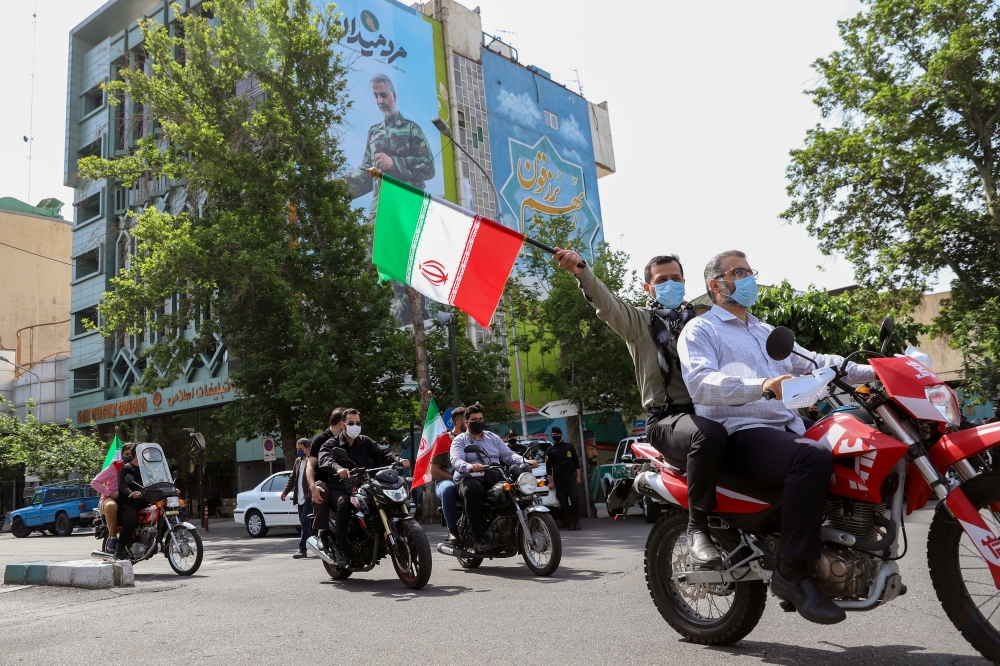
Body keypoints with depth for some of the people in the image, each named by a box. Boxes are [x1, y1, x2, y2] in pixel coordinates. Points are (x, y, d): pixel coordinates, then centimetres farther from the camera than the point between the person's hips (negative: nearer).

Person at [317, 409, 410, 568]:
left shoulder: (365, 442, 16)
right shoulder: (331, 444, 5)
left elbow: (382, 452, -1)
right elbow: (325, 460, -18)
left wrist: (398, 460, -23)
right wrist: (339, 469, -41)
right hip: (339, 489, -3)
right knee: (344, 503, -36)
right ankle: (340, 547, -24)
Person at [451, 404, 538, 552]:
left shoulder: (493, 437, 23)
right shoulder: (460, 440, 8)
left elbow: (508, 455, 12)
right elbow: (456, 461, -11)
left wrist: (525, 461, -9)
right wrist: (470, 467, -35)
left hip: (494, 479, 4)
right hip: (470, 479, -4)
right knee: (473, 490, -39)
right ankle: (479, 537, -33)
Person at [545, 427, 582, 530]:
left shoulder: (569, 447, 10)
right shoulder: (550, 450, 10)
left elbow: (576, 462, 11)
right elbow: (548, 467, 8)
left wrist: (578, 477, 3)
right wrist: (550, 482, 0)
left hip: (571, 476, 0)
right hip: (558, 478, 0)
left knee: (575, 499, -9)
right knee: (563, 501, -2)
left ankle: (576, 521, -2)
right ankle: (569, 523, 1)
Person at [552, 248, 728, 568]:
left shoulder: (699, 320, 25)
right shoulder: (639, 321, 11)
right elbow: (607, 304, -8)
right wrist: (580, 270, -27)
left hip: (707, 409, 5)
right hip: (667, 419, -4)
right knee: (709, 434, -36)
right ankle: (697, 528, -24)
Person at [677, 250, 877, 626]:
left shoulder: (766, 333, 31)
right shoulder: (700, 330, 4)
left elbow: (812, 362, 24)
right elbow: (700, 383, -15)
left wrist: (870, 372, 9)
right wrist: (760, 386, -31)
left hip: (788, 428, 8)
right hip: (740, 434, -8)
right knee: (814, 458, -33)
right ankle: (792, 572, -23)